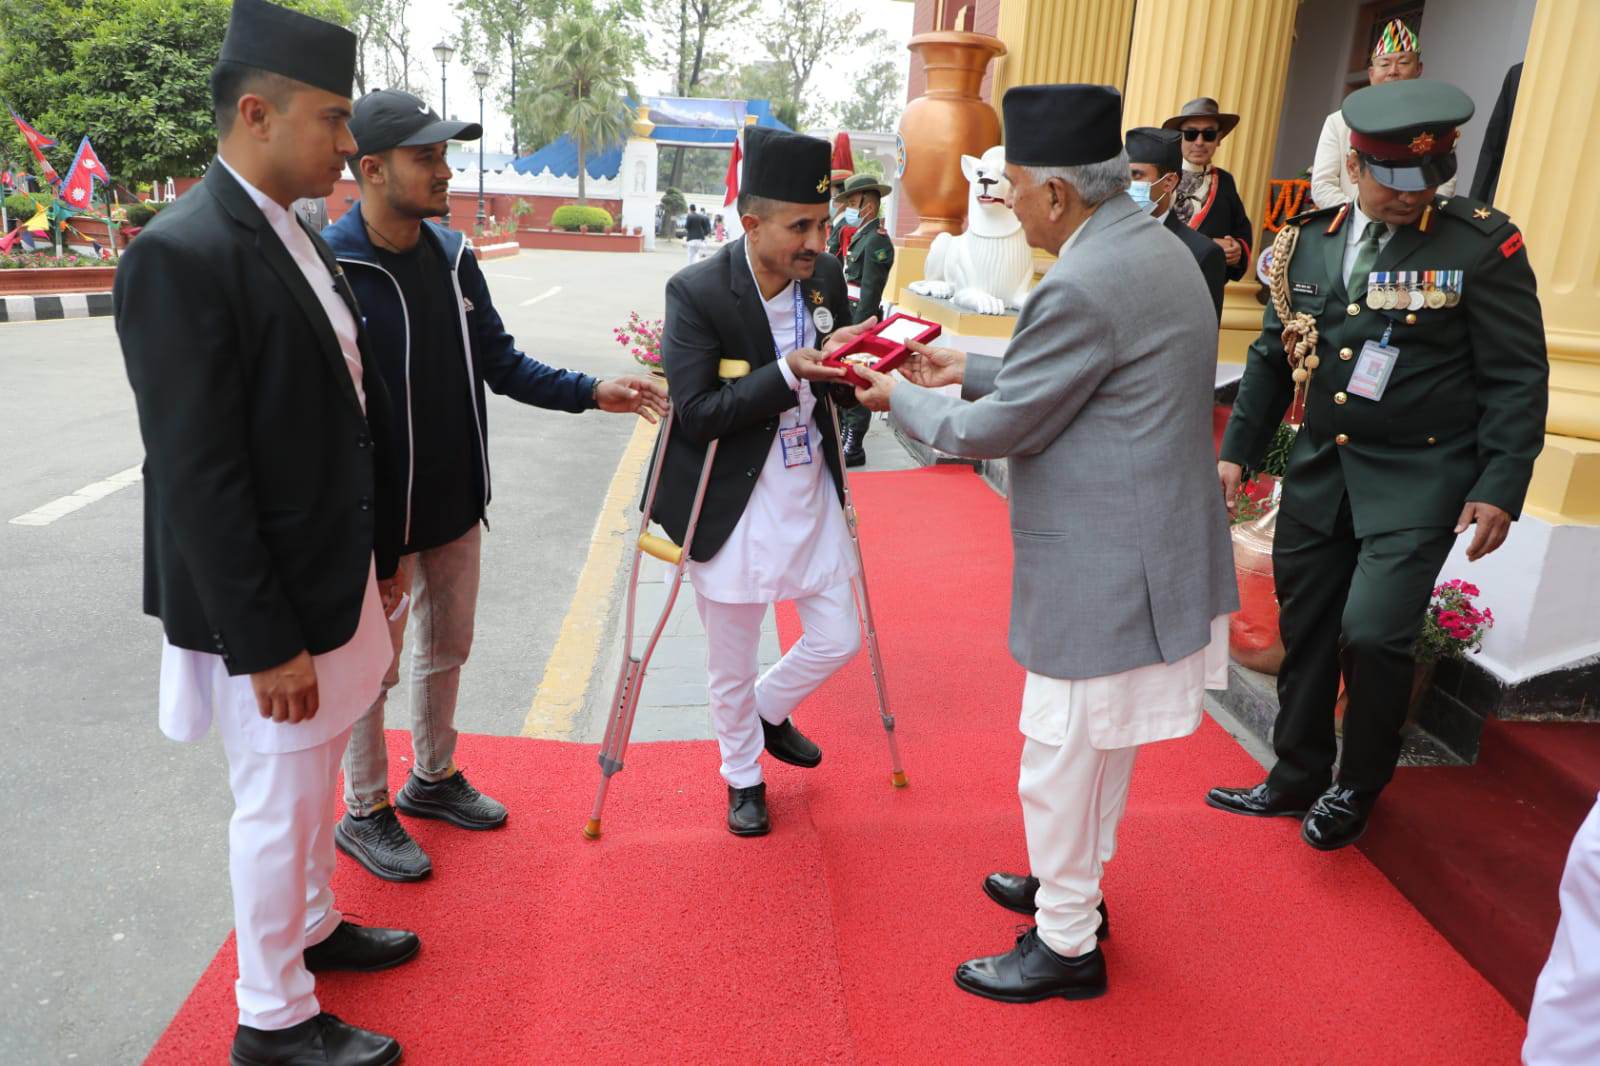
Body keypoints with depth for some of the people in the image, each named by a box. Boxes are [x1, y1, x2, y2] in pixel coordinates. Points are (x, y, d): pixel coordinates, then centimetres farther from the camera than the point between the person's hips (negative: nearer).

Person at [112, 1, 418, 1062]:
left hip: (335, 574, 8)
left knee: (316, 778, 24)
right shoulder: (181, 255, -20)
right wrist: (267, 643, -20)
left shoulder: (301, 239, 8)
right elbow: (198, 477, -22)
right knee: (278, 800, 7)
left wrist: (382, 552, 15)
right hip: (264, 605, -8)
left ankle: (312, 925, 46)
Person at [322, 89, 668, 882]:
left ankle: (433, 777, 42)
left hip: (455, 505, 7)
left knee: (447, 647, 20)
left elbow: (500, 364, 8)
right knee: (374, 666, 9)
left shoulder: (452, 257, 3)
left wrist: (592, 392, -3)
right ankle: (364, 813, 30)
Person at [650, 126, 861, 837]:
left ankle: (770, 710, 46)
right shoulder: (696, 292, -19)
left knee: (839, 639, 14)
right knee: (731, 664, 13)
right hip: (732, 509, -5)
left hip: (810, 495, 5)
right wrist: (787, 374, -31)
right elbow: (696, 413, -23)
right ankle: (743, 776, 41)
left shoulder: (825, 274, -3)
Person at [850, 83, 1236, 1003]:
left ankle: (1066, 947, 27)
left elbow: (996, 430, -16)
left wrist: (905, 400, 0)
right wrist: (970, 370, 16)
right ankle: (1075, 889, 45)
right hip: (1154, 550, 10)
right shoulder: (1155, 249, 8)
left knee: (1062, 763, 7)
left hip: (1103, 573, -10)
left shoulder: (1082, 285, -24)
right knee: (1103, 747, 24)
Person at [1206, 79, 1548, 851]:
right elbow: (1272, 356, 12)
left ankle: (1359, 788, 14)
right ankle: (1298, 776, 31)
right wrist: (1237, 450, 9)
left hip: (1417, 481, -4)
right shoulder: (1311, 240, 5)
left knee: (1372, 633, -13)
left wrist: (1501, 488, -13)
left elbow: (1518, 377, -6)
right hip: (1318, 473, 4)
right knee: (1306, 633, 11)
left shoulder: (1483, 244, -7)